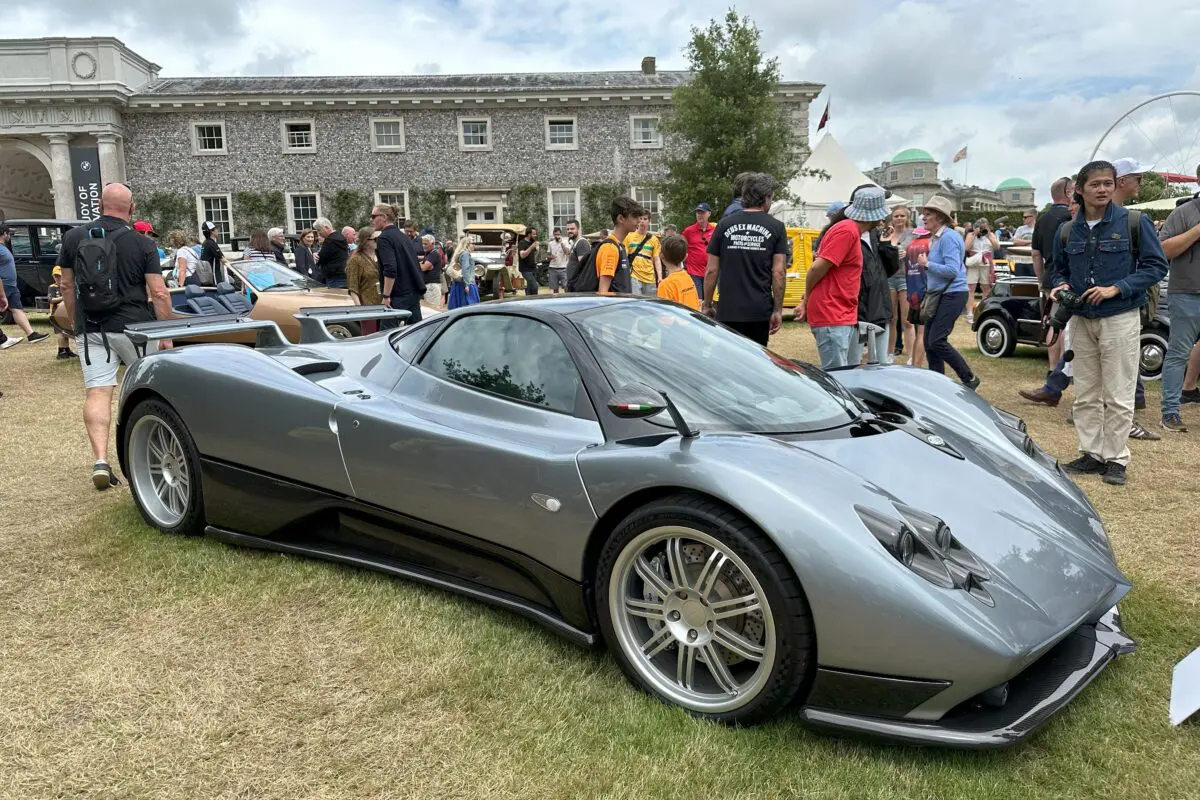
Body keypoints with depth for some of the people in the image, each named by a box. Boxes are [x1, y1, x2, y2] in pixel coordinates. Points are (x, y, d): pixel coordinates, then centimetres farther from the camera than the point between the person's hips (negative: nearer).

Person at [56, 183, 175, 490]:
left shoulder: (73, 238, 4)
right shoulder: (143, 244, -4)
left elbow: (67, 286, 10)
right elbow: (159, 293, -8)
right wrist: (167, 335, -2)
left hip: (90, 330, 2)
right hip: (135, 328, -1)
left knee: (97, 394, -3)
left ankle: (100, 461, -16)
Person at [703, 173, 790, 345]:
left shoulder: (724, 225, 4)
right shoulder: (776, 227, 1)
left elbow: (711, 271, 3)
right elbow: (779, 272, -4)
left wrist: (707, 305, 11)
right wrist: (778, 310, 1)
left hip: (727, 312, 0)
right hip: (760, 312, 0)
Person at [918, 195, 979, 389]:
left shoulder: (948, 237, -14)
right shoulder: (936, 238, 15)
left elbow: (952, 270, -23)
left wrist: (927, 264, -15)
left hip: (952, 295, -10)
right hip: (938, 294, 10)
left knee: (937, 341, -15)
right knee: (929, 342, 7)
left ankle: (969, 379, -3)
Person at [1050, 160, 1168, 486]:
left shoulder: (1135, 223, -5)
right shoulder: (1068, 231, 5)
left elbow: (1156, 265, -5)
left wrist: (1116, 288, -17)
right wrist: (1061, 285, -5)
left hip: (1120, 319, -4)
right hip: (1081, 321, 4)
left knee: (1118, 396, 0)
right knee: (1085, 395, 10)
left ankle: (1116, 459, 10)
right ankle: (1091, 454, 20)